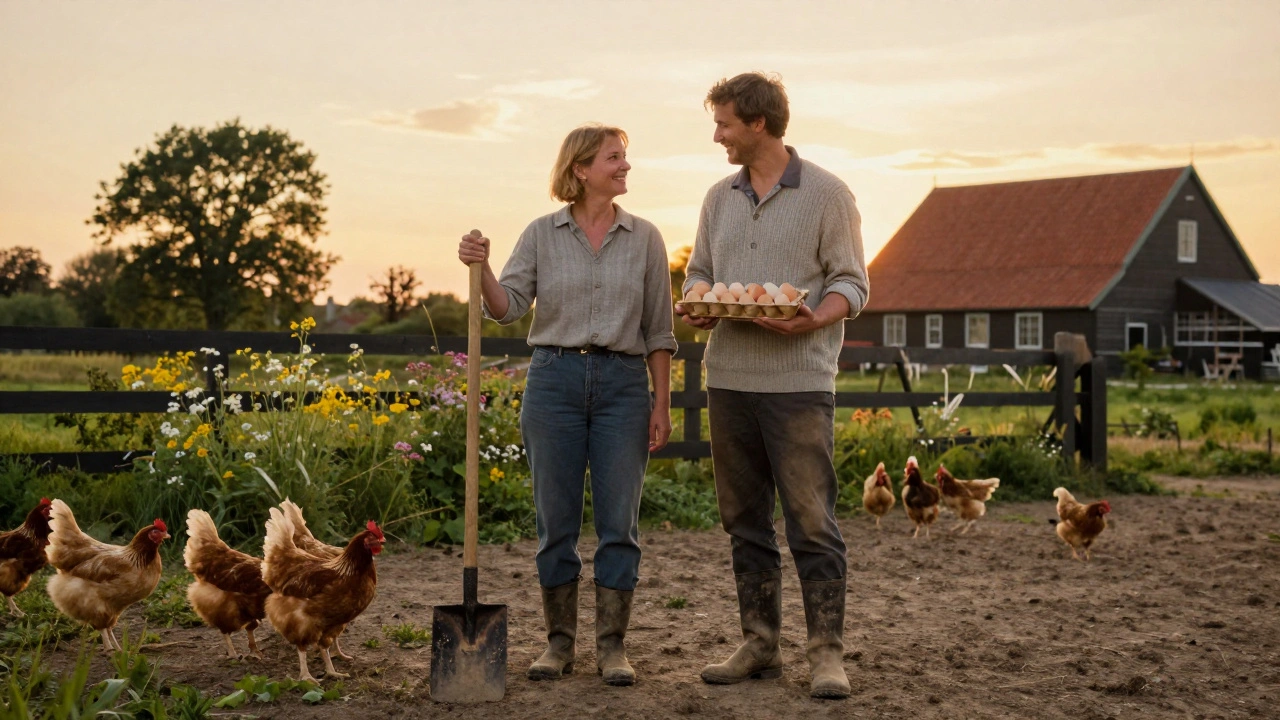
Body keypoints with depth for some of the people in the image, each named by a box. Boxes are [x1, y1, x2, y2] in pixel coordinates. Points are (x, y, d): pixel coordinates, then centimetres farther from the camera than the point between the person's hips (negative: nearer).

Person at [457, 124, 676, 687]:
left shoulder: (644, 238, 6)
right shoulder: (542, 234, 4)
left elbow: (658, 331, 6)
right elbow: (506, 307, -3)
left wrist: (661, 404, 1)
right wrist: (481, 269, -22)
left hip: (623, 385, 0)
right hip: (555, 379, 0)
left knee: (619, 522, 0)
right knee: (556, 521, 4)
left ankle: (612, 646, 11)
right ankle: (559, 642, 17)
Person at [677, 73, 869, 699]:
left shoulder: (827, 194, -1)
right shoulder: (719, 198, 15)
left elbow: (851, 283, -2)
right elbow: (699, 272, 19)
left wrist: (812, 319, -22)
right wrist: (692, 307, -4)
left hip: (798, 380, -6)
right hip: (729, 378, 6)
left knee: (811, 519, -6)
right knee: (744, 519, 10)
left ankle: (826, 652, 1)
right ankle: (759, 645, 19)